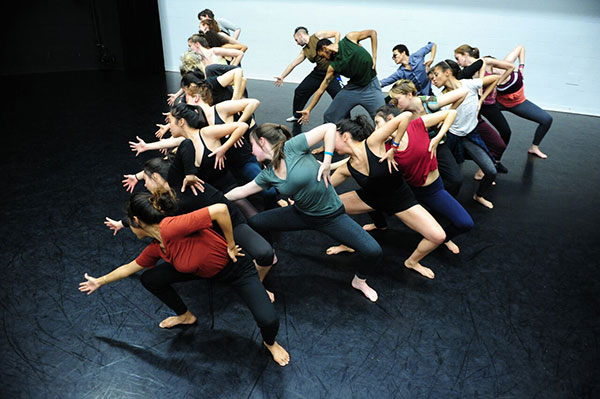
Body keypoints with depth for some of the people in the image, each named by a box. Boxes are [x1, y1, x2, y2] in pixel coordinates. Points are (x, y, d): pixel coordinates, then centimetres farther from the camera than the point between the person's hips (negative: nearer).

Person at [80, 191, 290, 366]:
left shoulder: (172, 227, -33)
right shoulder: (155, 249, -5)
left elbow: (220, 209, -39)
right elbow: (129, 268, 15)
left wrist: (230, 246, -26)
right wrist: (100, 281, 26)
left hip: (237, 267, -7)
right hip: (205, 270, 8)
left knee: (268, 320, -25)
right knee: (150, 280, 4)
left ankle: (270, 343, 13)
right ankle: (185, 316, 29)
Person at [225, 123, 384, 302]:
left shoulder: (292, 147, -22)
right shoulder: (268, 175, -3)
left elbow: (329, 127, -23)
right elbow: (241, 191, 10)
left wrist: (327, 162, -25)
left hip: (331, 215, -5)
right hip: (302, 214, 5)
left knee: (373, 252, -19)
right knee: (253, 223, 1)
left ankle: (359, 281, 15)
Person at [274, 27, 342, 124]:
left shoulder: (318, 35, -5)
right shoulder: (304, 51, 11)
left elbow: (336, 33, -6)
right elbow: (293, 64, 13)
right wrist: (282, 76, 10)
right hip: (318, 72, 7)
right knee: (299, 91, 8)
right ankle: (296, 116, 25)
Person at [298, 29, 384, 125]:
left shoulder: (350, 38, -8)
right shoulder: (333, 66, -4)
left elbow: (373, 32, 3)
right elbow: (321, 89, -3)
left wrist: (374, 57, -4)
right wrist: (308, 109, -6)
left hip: (370, 86, -3)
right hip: (352, 88, 3)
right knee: (329, 118, 1)